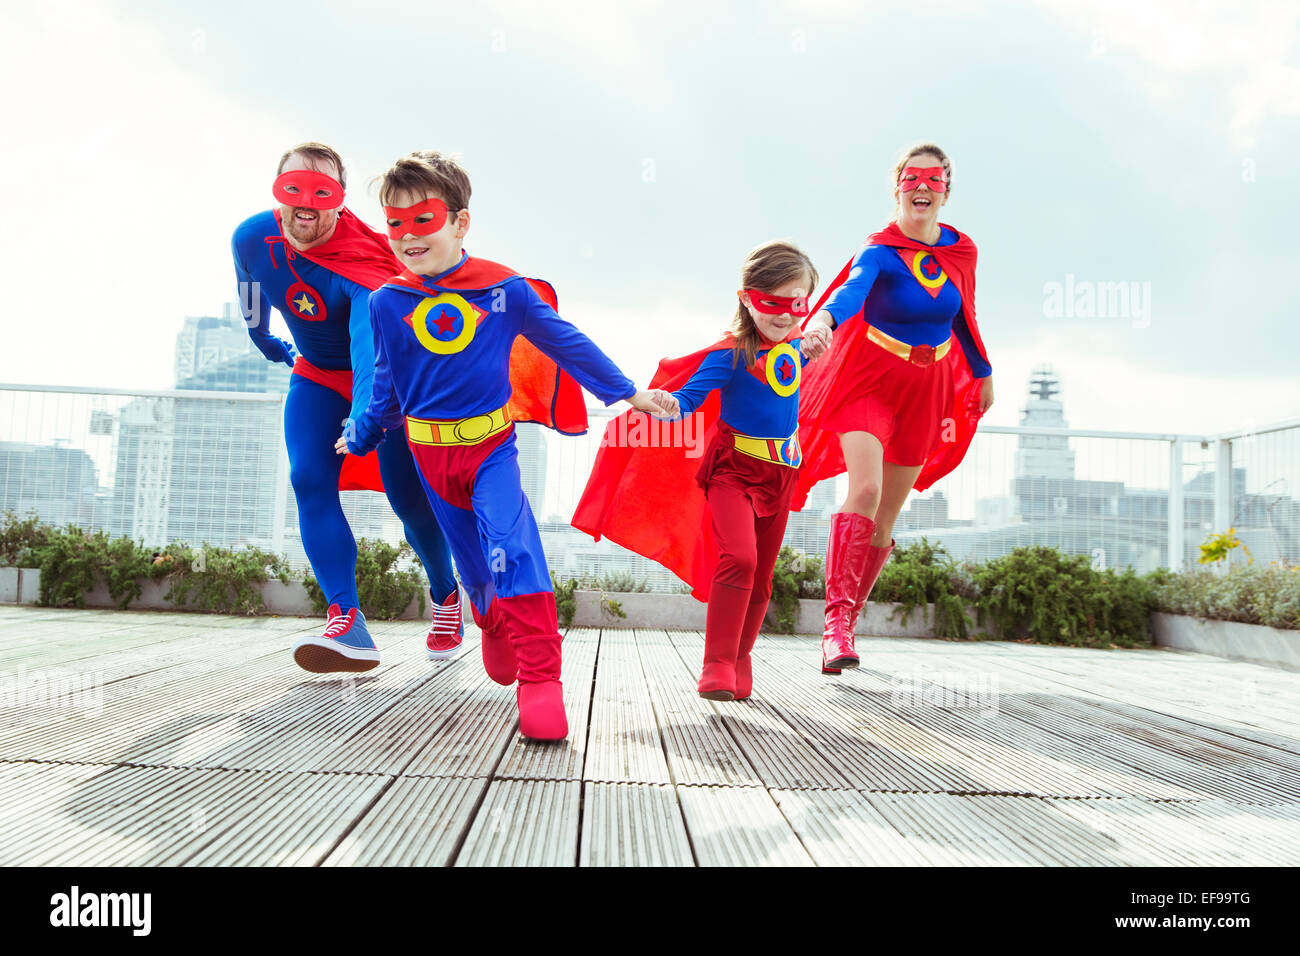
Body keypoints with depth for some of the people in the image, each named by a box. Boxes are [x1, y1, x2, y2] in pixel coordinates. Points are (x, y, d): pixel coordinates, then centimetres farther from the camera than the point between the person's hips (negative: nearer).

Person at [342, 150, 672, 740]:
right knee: (470, 558, 14)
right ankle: (495, 631, 45)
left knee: (509, 542, -24)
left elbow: (566, 343, 2)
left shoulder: (506, 289, -9)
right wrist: (363, 436, 22)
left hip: (490, 443, -3)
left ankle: (540, 678, -23)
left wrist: (627, 392, 6)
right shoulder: (387, 303, -3)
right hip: (429, 451, 3)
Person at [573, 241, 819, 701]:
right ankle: (717, 666, -18)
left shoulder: (796, 346, 7)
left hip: (780, 474, 7)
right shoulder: (730, 353, -13)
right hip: (733, 468, -6)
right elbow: (687, 397, -20)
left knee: (761, 575, 10)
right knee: (739, 558, -25)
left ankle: (739, 662, 25)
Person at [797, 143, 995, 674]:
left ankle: (848, 621, 19)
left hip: (924, 393, 5)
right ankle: (837, 622, -25)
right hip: (868, 383, -4)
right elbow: (852, 289, -36)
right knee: (865, 490, -26)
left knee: (885, 521, 6)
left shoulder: (961, 251, 2)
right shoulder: (881, 251, -13)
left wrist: (983, 373, 29)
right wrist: (823, 319, -58)